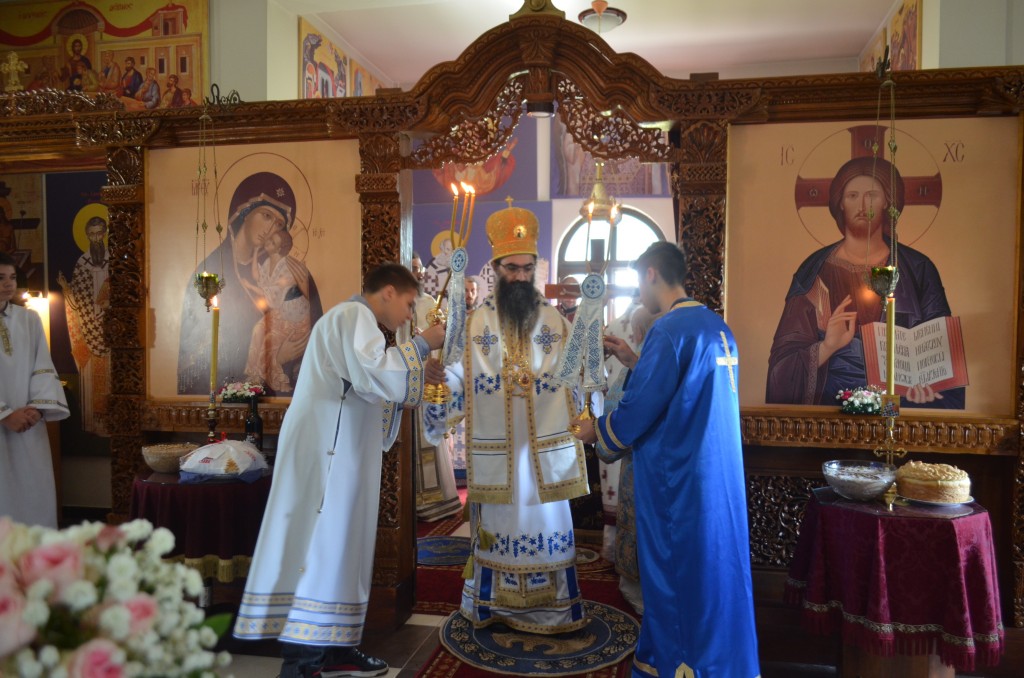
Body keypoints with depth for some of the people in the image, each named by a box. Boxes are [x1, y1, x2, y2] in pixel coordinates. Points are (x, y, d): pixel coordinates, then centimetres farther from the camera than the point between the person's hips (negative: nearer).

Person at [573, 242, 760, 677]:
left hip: (679, 480, -9)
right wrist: (636, 363, 18)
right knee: (713, 571, 19)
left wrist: (596, 430, -1)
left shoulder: (669, 328, -18)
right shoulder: (718, 327, 10)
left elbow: (637, 413, -19)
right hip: (717, 474, 9)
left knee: (677, 578, 6)